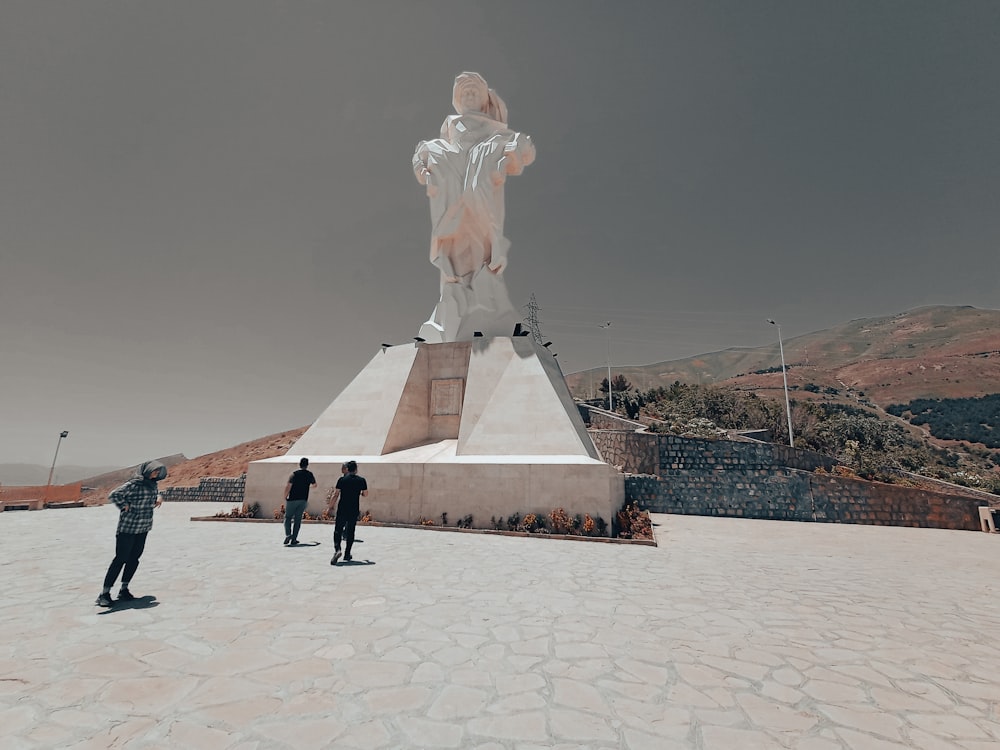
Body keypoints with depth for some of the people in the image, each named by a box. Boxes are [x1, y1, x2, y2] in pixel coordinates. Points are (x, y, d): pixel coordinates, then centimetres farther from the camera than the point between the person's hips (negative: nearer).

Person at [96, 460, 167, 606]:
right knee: (120, 559, -5)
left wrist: (159, 498, 9)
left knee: (134, 559, 10)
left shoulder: (152, 483, 9)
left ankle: (124, 589, 20)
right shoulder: (135, 483, -16)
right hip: (128, 528, -7)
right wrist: (125, 506, -16)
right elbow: (113, 495, -21)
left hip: (143, 528, 7)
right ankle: (105, 593, 5)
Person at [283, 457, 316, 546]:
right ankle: (294, 539, 8)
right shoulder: (309, 474, 5)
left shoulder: (294, 474, -8)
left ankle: (288, 534, -12)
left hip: (292, 499, -3)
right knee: (298, 520, 8)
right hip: (303, 500, 3)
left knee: (288, 518, 8)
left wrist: (285, 496, -1)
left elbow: (288, 486, -15)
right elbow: (314, 485, 21)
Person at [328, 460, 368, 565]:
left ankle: (337, 550, -19)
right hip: (354, 510, 1)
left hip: (342, 510, -1)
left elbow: (336, 495, -3)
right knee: (350, 532, 11)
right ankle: (347, 555, 15)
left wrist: (330, 507, 5)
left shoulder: (342, 479, -2)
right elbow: (365, 494, 7)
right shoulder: (361, 480, 0)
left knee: (338, 530, 4)